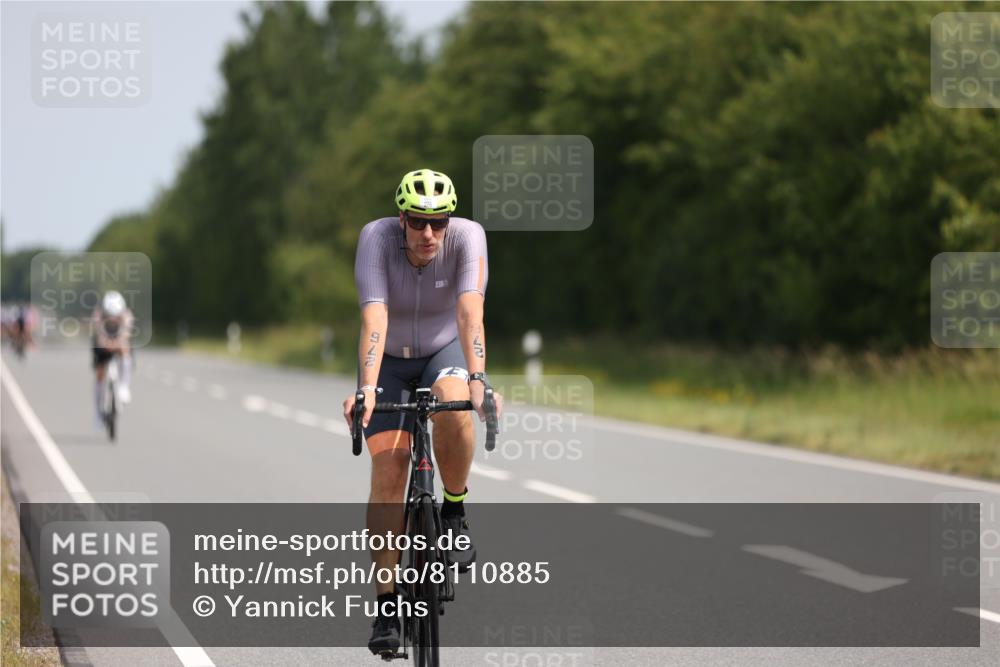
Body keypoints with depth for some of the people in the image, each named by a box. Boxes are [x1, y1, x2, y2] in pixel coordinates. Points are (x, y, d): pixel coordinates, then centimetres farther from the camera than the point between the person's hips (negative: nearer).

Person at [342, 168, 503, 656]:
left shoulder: (468, 236, -26)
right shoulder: (376, 237, -27)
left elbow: (470, 313, -38)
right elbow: (374, 318, -38)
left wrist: (478, 379, -53)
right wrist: (367, 388, -51)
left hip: (445, 350, 0)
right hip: (389, 359, 0)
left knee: (453, 407, -35)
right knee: (388, 466, -15)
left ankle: (454, 514, -9)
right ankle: (387, 603, -9)